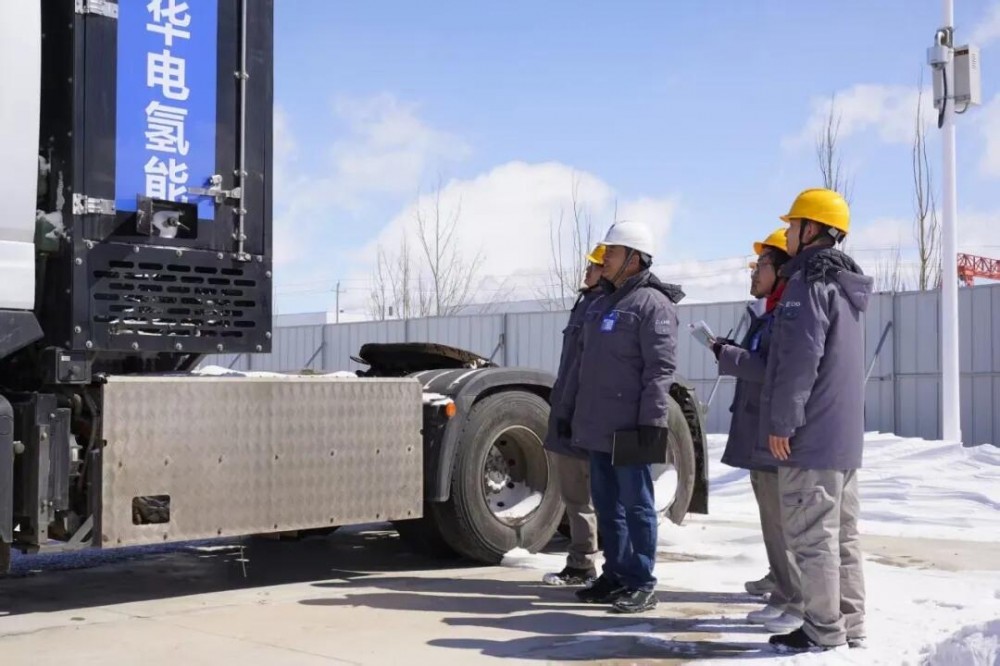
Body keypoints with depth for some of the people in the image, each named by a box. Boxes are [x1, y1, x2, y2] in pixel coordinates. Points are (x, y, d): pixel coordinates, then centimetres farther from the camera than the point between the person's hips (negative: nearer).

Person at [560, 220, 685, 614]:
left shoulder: (651, 304, -10)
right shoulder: (602, 304, 18)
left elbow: (660, 367, -17)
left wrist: (654, 418, -23)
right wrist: (574, 411, 21)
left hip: (629, 428, -9)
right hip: (597, 426, 9)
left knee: (635, 504, -1)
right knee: (606, 504, 13)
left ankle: (641, 584, 6)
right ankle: (615, 575, 23)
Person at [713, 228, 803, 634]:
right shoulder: (768, 315, 17)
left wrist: (729, 356, -16)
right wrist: (731, 353, 6)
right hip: (758, 436, 10)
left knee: (786, 524, -5)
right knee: (772, 522, 15)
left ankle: (802, 606, 3)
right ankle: (783, 597, 24)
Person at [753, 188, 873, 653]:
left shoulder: (809, 283, -13)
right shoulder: (846, 286, 17)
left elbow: (800, 359, -21)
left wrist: (782, 422, -16)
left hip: (810, 436, -10)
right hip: (844, 437, 10)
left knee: (812, 537, -4)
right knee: (842, 536, 13)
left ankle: (823, 633, 1)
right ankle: (850, 629, 19)